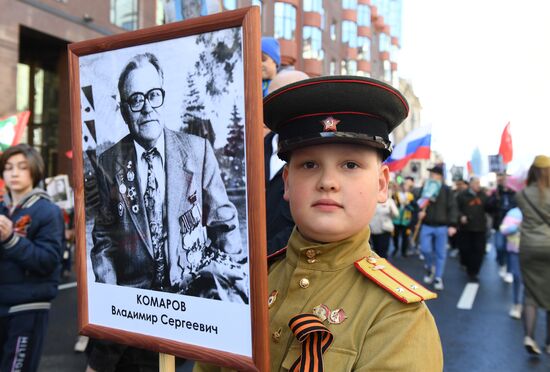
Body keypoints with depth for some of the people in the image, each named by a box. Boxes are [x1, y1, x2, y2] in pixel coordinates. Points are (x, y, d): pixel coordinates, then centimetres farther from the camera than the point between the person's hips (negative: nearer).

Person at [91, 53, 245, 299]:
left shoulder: (198, 151, -3)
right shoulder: (109, 163, 1)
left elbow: (223, 223, 2)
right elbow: (104, 237, 7)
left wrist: (227, 286, -6)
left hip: (195, 288, -2)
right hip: (134, 292, 2)